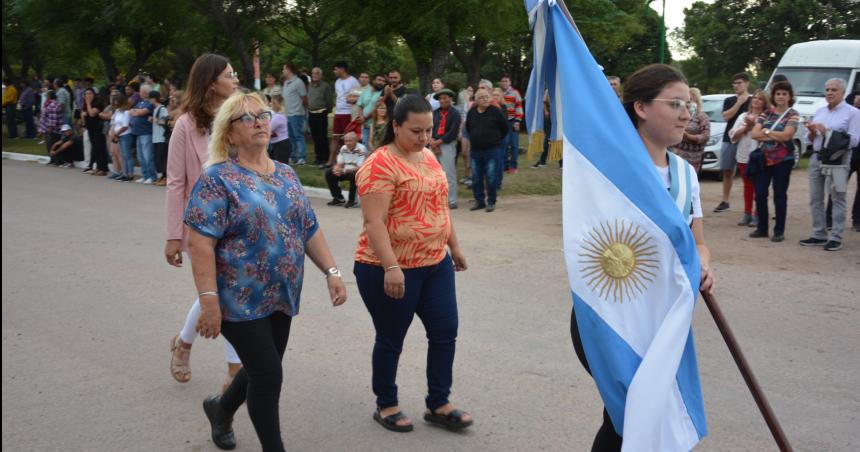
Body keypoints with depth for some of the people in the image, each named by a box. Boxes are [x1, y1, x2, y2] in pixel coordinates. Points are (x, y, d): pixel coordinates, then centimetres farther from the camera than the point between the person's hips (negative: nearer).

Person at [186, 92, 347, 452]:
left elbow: (309, 230, 13)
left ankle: (221, 409, 46)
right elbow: (200, 242, -17)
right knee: (269, 375, -5)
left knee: (262, 371, 17)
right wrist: (209, 299, -23)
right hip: (240, 299, -7)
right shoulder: (218, 179, -11)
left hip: (281, 297, 7)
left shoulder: (286, 175, 10)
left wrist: (331, 271, 4)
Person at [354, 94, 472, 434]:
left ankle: (438, 404, 23)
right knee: (391, 339, 7)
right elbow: (374, 222, -23)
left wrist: (454, 246, 21)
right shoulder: (380, 164, -17)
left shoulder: (429, 157, 9)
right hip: (392, 270, -8)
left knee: (445, 332, 10)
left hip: (436, 264, 8)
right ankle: (386, 405, 26)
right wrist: (391, 268, -29)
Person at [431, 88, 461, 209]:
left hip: (448, 145, -5)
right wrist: (432, 142, -10)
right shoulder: (435, 113, 11)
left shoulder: (455, 114, -4)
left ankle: (451, 201, -1)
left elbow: (452, 132, -11)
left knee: (449, 174, -6)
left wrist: (438, 142, -12)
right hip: (434, 145, 5)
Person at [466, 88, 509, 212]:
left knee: (491, 178, -2)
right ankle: (479, 201, 20)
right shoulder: (471, 113, 3)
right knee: (476, 178, 8)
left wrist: (497, 139, 8)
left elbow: (505, 127, 1)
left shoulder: (495, 111, -7)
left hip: (492, 150, -4)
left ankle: (491, 202, 9)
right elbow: (468, 128, 19)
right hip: (475, 150, 4)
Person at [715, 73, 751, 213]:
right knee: (727, 172, 10)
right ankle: (725, 202, 19)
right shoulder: (729, 101, 13)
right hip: (729, 140, 4)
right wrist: (739, 103, -7)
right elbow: (726, 116, -3)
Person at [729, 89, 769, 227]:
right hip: (743, 156, 5)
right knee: (747, 186, 10)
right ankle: (747, 214, 15)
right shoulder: (743, 116, 15)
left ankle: (757, 215, 1)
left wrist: (754, 123, -9)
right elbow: (733, 136, 8)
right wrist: (746, 127, -5)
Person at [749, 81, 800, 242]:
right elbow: (754, 134, -3)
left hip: (783, 160, -4)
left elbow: (786, 135, -16)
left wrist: (766, 132, -6)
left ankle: (779, 231, 9)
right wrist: (776, 136, -14)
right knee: (760, 194, 4)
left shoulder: (792, 114, -2)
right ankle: (762, 228, 17)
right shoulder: (766, 113, 8)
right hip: (764, 158, 4)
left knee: (780, 195, 1)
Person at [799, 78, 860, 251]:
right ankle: (819, 235, 17)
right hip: (817, 158, 6)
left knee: (838, 199, -2)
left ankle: (836, 237, 2)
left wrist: (827, 132, -16)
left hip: (838, 161, -6)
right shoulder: (820, 111, 15)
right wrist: (812, 132, -5)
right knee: (815, 198, 8)